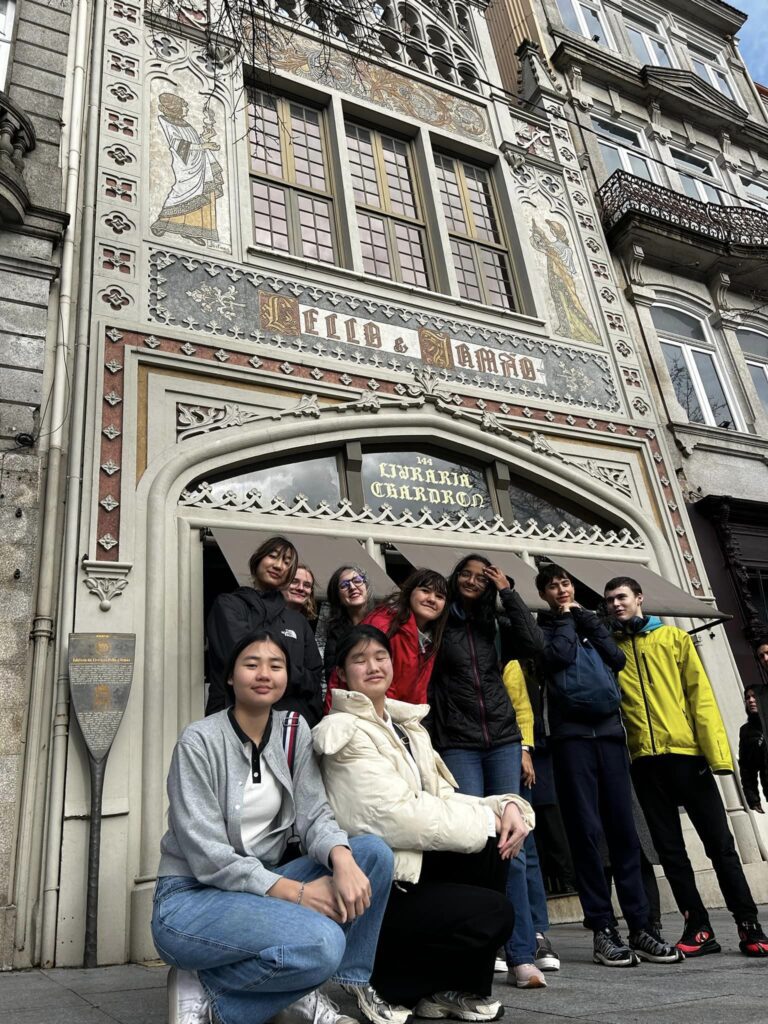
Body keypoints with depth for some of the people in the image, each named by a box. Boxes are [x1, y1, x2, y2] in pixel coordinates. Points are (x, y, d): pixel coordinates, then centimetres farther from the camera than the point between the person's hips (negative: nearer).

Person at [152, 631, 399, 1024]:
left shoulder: (294, 731, 2)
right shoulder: (199, 741, -14)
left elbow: (314, 814, -4)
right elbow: (206, 856, -19)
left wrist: (341, 859, -27)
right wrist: (295, 892, -24)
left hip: (262, 888, 6)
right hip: (190, 898, -6)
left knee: (374, 853, -13)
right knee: (323, 941, -30)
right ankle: (203, 991, -6)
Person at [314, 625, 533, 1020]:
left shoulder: (408, 726, 12)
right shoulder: (346, 732, -14)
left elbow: (443, 797, 6)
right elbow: (395, 817, -24)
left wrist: (506, 806, -13)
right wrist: (487, 821, -18)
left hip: (413, 865, 8)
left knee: (494, 839, -11)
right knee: (493, 913, -17)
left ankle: (458, 984, 2)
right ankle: (383, 978, 5)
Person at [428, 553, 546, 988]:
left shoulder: (496, 626, 13)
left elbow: (534, 643, -5)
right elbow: (423, 681, -1)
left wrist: (508, 592, -2)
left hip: (503, 741, 3)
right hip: (458, 745, -3)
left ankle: (522, 956, 3)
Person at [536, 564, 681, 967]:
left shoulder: (589, 622, 20)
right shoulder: (544, 627, 8)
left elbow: (618, 658, 6)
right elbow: (559, 656, -12)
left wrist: (586, 619, 4)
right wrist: (565, 619, 1)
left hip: (609, 729, 4)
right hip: (572, 734, -3)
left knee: (623, 830, 2)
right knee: (586, 831, -4)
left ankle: (641, 927, 6)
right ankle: (603, 930, 2)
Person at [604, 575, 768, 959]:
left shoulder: (673, 638, 7)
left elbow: (701, 694, -1)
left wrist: (715, 750, -9)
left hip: (686, 752, -2)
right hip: (643, 760, 2)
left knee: (719, 842, 3)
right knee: (669, 849, 7)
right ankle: (699, 928, 18)